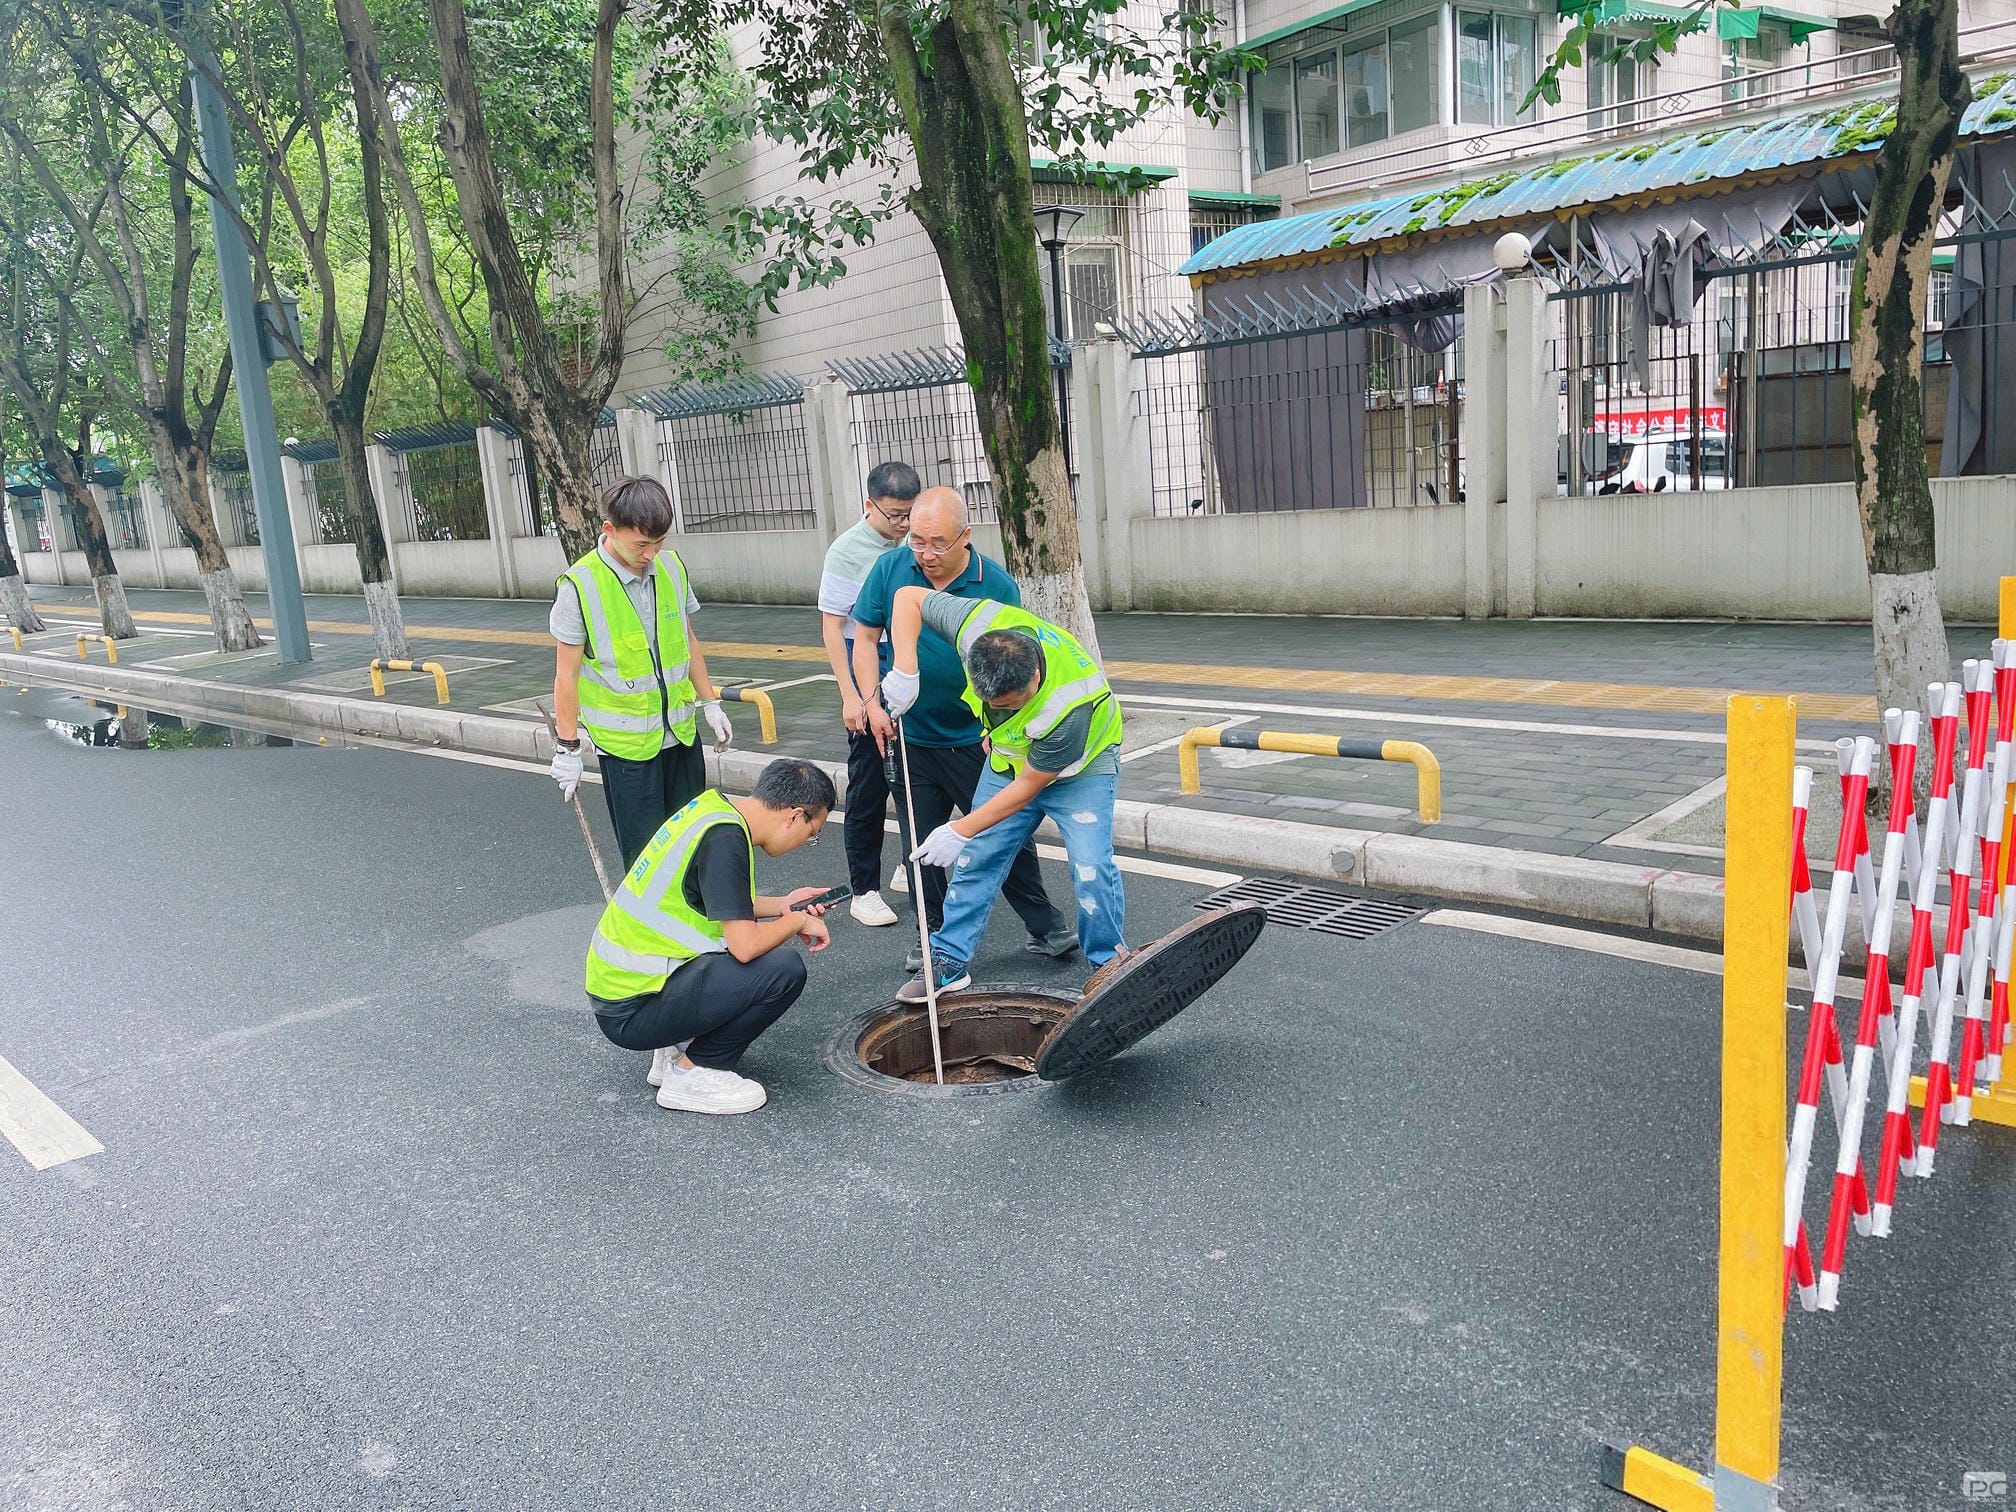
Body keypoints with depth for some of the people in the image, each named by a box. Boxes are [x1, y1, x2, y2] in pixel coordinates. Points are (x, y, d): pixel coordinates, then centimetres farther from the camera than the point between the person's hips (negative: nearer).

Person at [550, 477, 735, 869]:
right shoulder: (580, 585, -14)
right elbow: (567, 674, -9)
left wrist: (710, 704, 15)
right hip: (625, 743, -5)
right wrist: (568, 747, -7)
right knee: (646, 854, 3)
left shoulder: (672, 567, 1)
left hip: (681, 732, 5)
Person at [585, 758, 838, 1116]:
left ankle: (677, 1049, 14)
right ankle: (692, 1075, -3)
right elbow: (745, 945, -26)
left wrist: (781, 906, 14)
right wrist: (798, 921, -8)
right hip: (631, 1011, -10)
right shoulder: (725, 837, -21)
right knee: (784, 969, -18)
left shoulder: (713, 806, 6)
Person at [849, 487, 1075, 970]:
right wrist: (873, 703, -8)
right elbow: (866, 638, 3)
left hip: (973, 739, -2)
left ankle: (1046, 928, 17)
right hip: (907, 738, 2)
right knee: (920, 843, 10)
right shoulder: (890, 570, -5)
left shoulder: (996, 585, -11)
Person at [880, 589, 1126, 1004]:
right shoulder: (977, 625, -33)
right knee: (977, 857, 1)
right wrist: (905, 670, -29)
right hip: (1009, 755, 5)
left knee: (1090, 864, -17)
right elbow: (909, 597, -16)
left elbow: (1028, 786, -29)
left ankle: (1110, 962, 5)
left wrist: (959, 831, -24)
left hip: (1079, 768, -4)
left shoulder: (1071, 706, -43)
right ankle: (949, 961, 11)